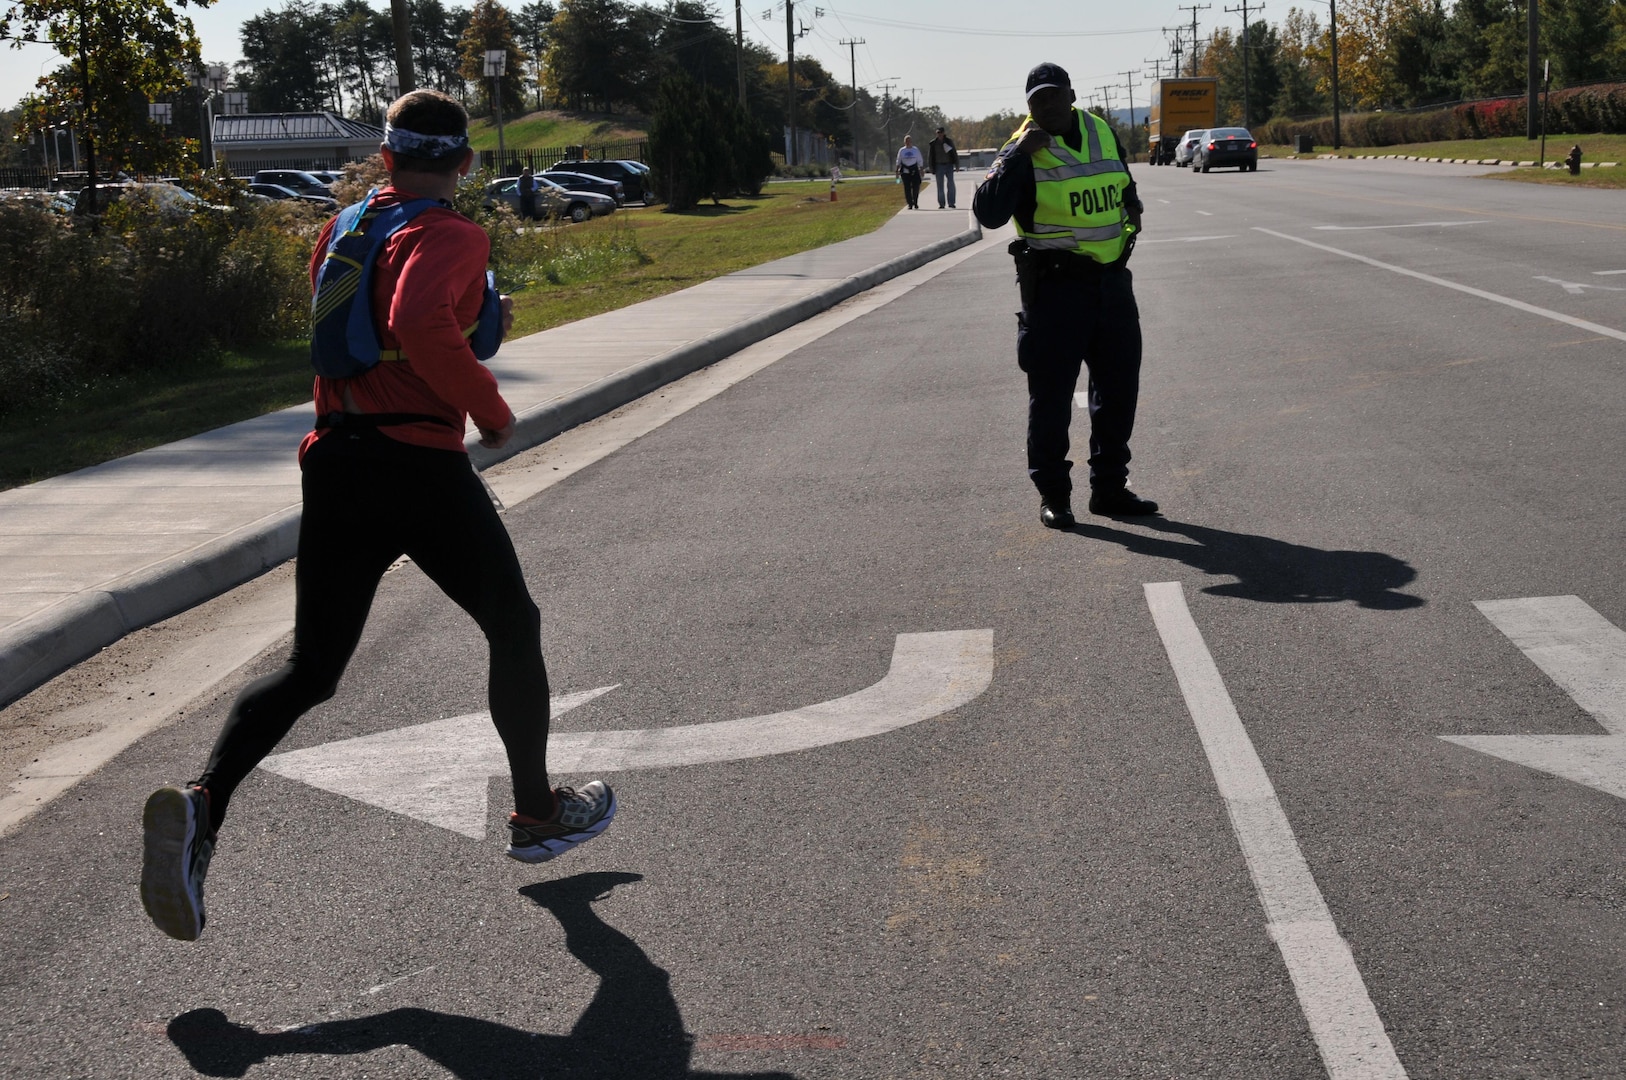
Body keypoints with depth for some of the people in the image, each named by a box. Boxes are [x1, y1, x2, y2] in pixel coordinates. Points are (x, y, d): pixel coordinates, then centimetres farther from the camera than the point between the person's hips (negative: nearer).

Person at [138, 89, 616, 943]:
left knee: (309, 671, 11)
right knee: (513, 629, 16)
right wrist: (491, 405, -14)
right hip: (421, 467, -6)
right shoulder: (453, 235, -7)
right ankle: (536, 815, 26)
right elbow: (418, 323, -26)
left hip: (334, 467, 6)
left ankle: (203, 803, -13)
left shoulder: (342, 233, 16)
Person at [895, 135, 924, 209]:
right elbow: (898, 161, 10)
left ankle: (915, 203, 8)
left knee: (916, 187, -6)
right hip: (905, 171, 0)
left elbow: (920, 161, 11)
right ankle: (910, 204, 4)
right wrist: (897, 171, 5)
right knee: (907, 188, -2)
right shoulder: (901, 150, 7)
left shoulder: (916, 150, 6)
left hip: (914, 170, 0)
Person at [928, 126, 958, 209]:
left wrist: (956, 165, 4)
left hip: (948, 165, 0)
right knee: (940, 186, 2)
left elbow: (954, 153, 9)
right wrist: (932, 169, 0)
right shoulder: (933, 143, 2)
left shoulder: (949, 141, 5)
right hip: (939, 165, 0)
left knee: (951, 185, -4)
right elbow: (930, 156, 4)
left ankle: (951, 203, 2)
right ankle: (941, 204, 7)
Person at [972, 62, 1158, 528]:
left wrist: (1132, 206, 9)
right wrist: (1017, 153, -26)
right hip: (1055, 285, -6)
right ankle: (1053, 495, 10)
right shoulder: (1023, 151, -9)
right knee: (1051, 393, -2)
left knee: (1118, 386, 12)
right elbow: (988, 212, -22)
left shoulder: (1103, 134, 9)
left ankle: (1110, 488, 25)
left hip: (1112, 280, 6)